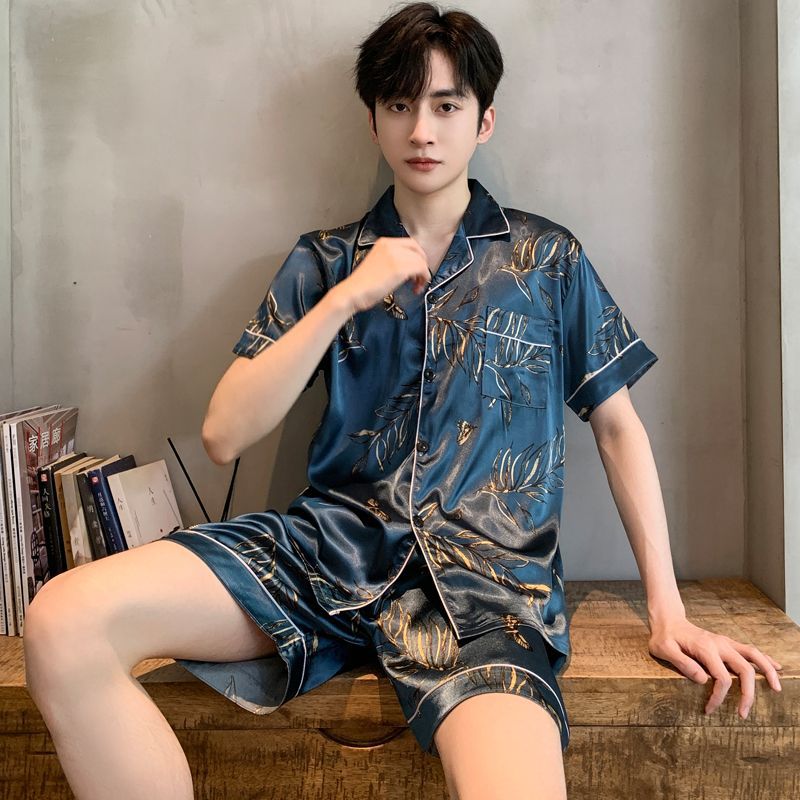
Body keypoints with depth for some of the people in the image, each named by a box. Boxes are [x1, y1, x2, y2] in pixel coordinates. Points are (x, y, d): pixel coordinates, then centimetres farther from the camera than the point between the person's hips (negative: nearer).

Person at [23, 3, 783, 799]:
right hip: (331, 536, 3)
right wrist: (346, 298, -5)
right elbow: (224, 435, 4)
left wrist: (668, 612, 6)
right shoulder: (323, 262, 13)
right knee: (63, 622, -20)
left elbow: (618, 424, 14)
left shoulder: (547, 258, 13)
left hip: (487, 566, -2)